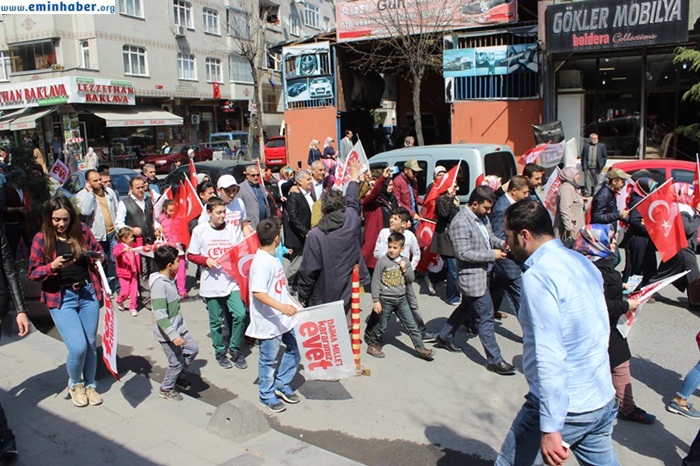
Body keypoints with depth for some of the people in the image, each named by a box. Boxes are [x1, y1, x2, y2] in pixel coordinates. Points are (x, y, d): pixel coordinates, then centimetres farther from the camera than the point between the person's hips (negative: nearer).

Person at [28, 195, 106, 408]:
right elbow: (33, 273, -2)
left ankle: (90, 385, 32)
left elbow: (99, 252, 13)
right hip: (61, 298, -2)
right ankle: (74, 384, 20)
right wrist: (53, 266, -21)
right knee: (78, 346, -11)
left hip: (88, 293, 3)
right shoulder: (41, 238, -4)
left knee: (91, 344, 8)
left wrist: (95, 255, -10)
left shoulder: (82, 231, 2)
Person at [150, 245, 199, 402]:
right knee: (176, 362, 4)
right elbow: (160, 316, -29)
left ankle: (178, 376, 37)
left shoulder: (169, 280, 3)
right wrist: (173, 335, -30)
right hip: (168, 333, -9)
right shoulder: (159, 284, -26)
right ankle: (166, 389, 27)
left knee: (193, 349, 16)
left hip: (178, 328, 9)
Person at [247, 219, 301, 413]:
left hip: (284, 317, 9)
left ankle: (282, 385, 35)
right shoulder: (261, 263, -23)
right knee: (269, 360, 8)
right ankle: (266, 395, 27)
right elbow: (258, 293, -31)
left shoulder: (273, 257, 7)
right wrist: (281, 307, -39)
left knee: (294, 349, 17)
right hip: (269, 322, -9)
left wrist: (292, 303, 24)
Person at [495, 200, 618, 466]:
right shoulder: (583, 263, 8)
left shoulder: (538, 276, -19)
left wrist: (550, 428, -24)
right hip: (603, 400, 8)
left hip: (564, 406, -8)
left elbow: (549, 355, -25)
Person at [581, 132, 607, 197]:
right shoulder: (586, 146, 8)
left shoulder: (602, 146, 7)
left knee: (597, 181, 3)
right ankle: (587, 193, 10)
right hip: (587, 168, 1)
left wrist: (602, 165, 1)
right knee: (587, 180, 3)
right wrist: (583, 165, 5)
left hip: (596, 168, -1)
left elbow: (605, 156, 9)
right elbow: (582, 156, 11)